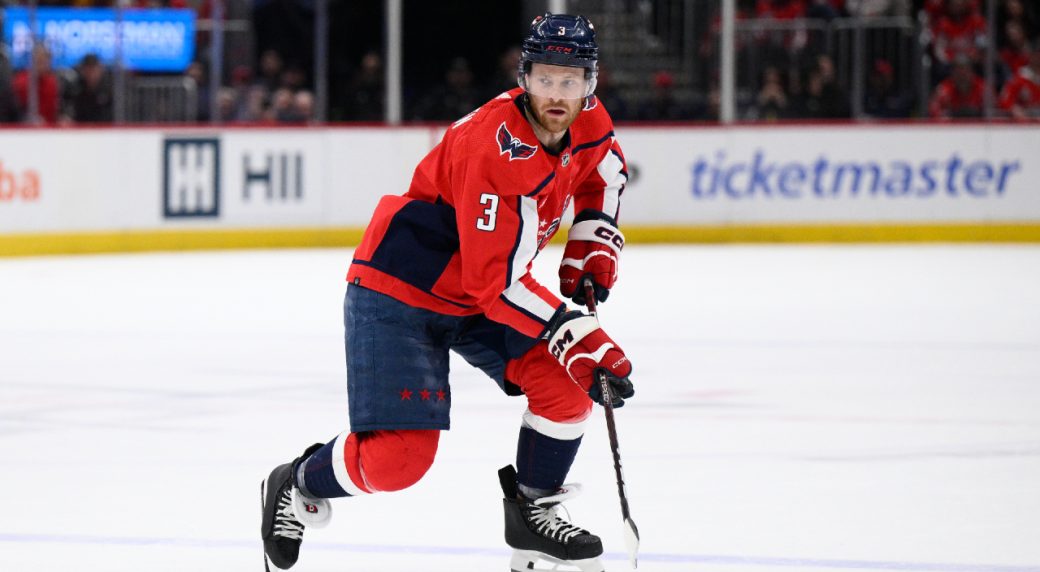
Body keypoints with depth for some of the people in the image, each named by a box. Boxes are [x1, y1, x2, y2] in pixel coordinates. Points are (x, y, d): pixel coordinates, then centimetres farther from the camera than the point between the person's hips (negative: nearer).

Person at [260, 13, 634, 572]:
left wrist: (591, 247, 8)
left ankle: (532, 515, 11)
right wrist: (582, 338, -33)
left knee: (568, 384, -10)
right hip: (396, 294, -8)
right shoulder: (492, 147, -32)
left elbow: (603, 170, 22)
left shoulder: (586, 123, -6)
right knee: (401, 456, -14)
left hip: (480, 293, 8)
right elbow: (495, 280, -32)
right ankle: (297, 485, 15)